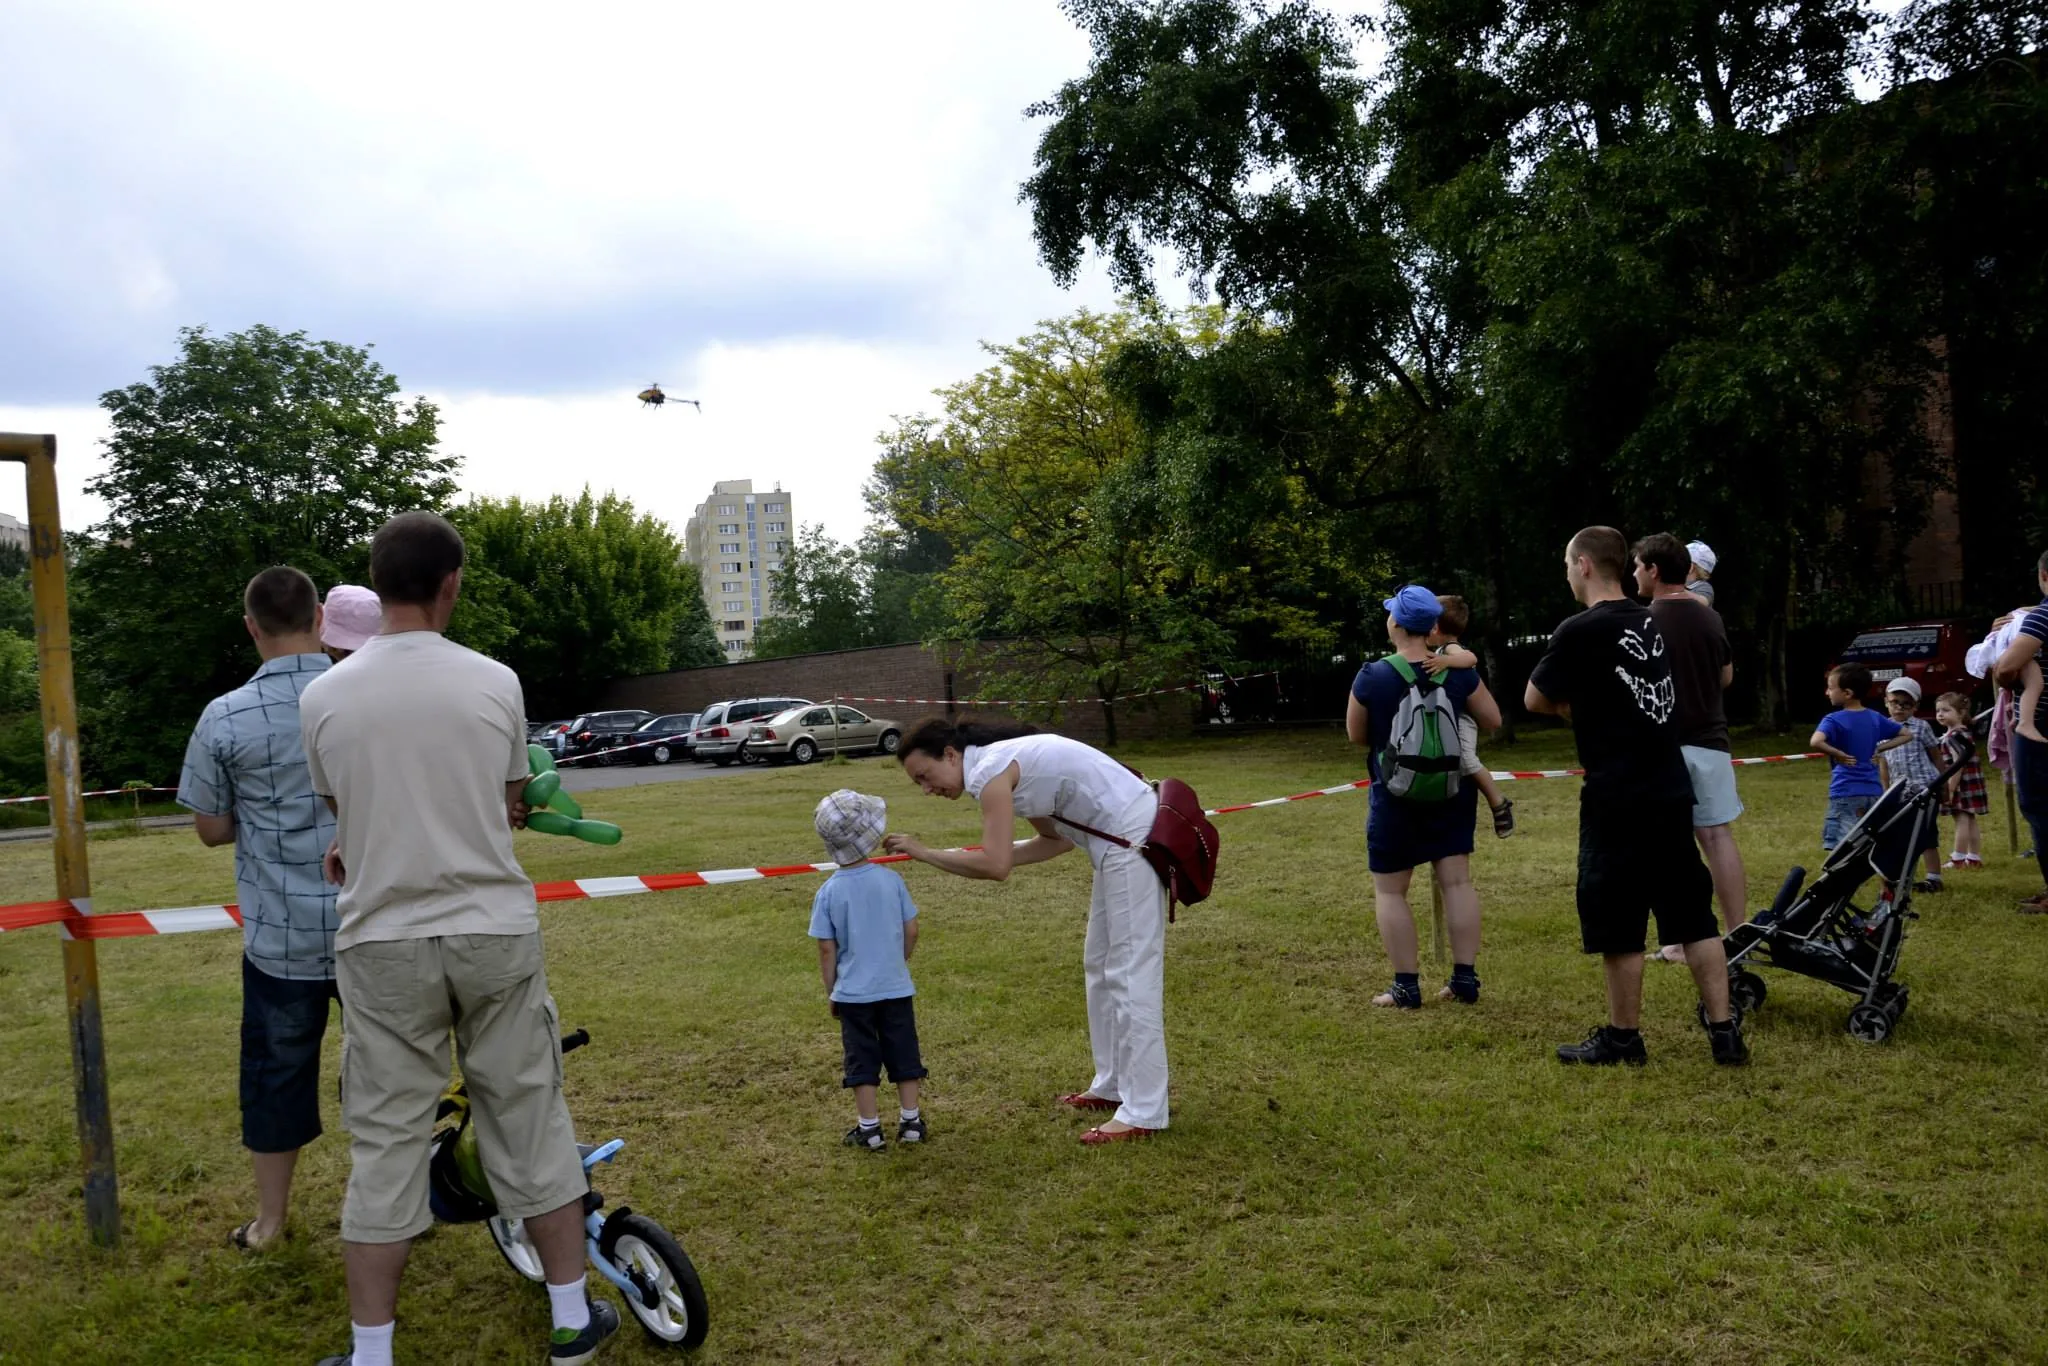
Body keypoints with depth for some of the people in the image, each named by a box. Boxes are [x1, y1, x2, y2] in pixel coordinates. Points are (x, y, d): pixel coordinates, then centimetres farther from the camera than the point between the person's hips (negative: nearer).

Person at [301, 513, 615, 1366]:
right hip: (494, 931, 0)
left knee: (386, 1141, 8)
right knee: (529, 1118, 11)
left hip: (384, 944, 0)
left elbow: (341, 812, 9)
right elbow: (509, 809, 6)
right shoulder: (494, 682, -4)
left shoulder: (324, 697, -4)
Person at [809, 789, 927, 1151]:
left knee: (862, 1058, 9)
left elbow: (827, 949, -7)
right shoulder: (891, 879, -8)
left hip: (853, 992, -1)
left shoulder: (828, 893, -11)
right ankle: (911, 1121, 19)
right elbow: (911, 931, -1)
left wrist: (831, 991, 6)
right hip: (896, 987, 1)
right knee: (903, 1053, 13)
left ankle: (869, 1128, 14)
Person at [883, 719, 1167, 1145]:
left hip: (1133, 842, -10)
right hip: (1120, 842, 10)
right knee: (1100, 967, 18)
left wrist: (922, 853, -14)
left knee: (1131, 974, -7)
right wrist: (994, 856, 3)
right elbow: (1057, 839, 14)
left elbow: (995, 867, -23)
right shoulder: (1005, 762, 12)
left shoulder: (991, 771, -17)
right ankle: (1113, 1086, 28)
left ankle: (1143, 1113, -2)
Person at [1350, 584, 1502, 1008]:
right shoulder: (1458, 672, -7)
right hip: (1451, 791, 3)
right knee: (1457, 881, 8)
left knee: (1390, 890, 6)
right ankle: (1465, 978, 9)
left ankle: (1407, 986, 6)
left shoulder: (1371, 677, -14)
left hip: (1395, 797, -3)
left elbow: (1356, 735, -1)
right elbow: (1493, 719, 5)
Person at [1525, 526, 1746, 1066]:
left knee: (1617, 925, 4)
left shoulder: (1580, 631, -12)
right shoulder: (1649, 625, 11)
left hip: (1618, 800, -7)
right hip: (1672, 793, 7)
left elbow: (1535, 701, -2)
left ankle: (1623, 1038, 13)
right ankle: (1724, 1031, 14)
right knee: (1692, 915, 12)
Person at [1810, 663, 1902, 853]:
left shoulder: (1834, 720, -12)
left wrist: (1839, 755, -17)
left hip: (1846, 794, -7)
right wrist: (1880, 748, 10)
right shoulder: (1875, 718, 8)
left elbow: (1816, 742, -32)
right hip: (1873, 792, 7)